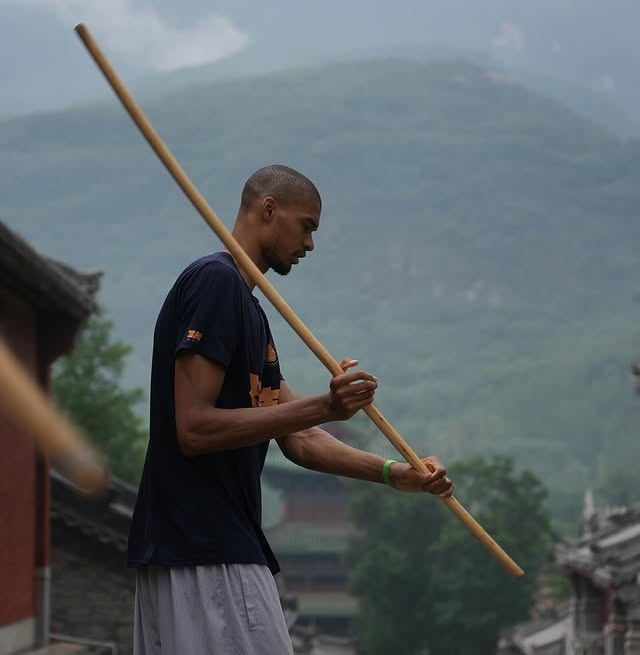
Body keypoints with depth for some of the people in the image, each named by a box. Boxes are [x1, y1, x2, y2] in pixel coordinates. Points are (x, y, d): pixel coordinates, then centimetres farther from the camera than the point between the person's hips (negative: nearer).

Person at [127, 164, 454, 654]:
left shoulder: (246, 302, 21)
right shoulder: (216, 282, -10)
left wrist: (394, 474, 12)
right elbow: (195, 429, -19)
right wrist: (324, 408, -22)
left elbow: (294, 438, 20)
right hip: (209, 555, -10)